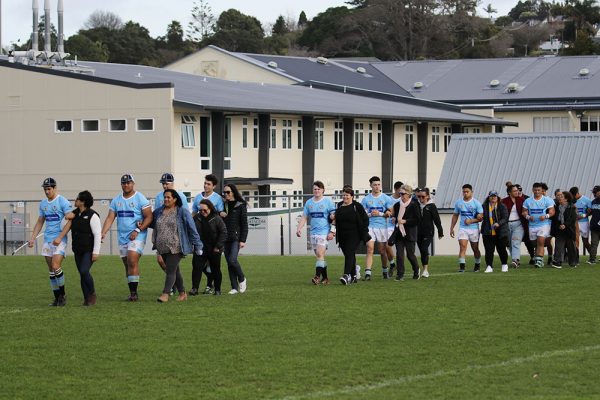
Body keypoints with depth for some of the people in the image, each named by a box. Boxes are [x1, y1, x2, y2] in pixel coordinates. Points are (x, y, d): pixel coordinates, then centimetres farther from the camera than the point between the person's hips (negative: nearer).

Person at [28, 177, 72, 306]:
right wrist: (32, 238, 15)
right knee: (51, 271, 6)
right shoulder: (43, 203, 13)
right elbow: (40, 222, 22)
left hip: (60, 240, -7)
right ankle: (57, 298, 12)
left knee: (56, 267, -17)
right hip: (47, 240, 7)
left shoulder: (63, 202, -7)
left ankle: (62, 295, -2)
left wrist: (60, 237, -20)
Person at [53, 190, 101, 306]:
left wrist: (96, 252, -19)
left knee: (84, 271, -20)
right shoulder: (75, 214, 9)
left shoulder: (92, 216, -13)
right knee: (82, 274, 6)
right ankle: (87, 299, 12)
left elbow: (97, 234, -15)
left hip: (89, 250, -7)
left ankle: (92, 294, 0)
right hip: (78, 250, 7)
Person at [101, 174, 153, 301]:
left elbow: (149, 217, -7)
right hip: (122, 237, 6)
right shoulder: (116, 200, 11)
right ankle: (132, 293, 13)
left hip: (137, 236, -6)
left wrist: (138, 230, -17)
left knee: (132, 261, -19)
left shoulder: (140, 198, -4)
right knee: (127, 265, 7)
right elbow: (110, 218, 9)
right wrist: (103, 233, -6)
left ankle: (134, 292, -17)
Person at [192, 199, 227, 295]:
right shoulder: (196, 218, 1)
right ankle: (195, 288, -8)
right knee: (197, 267, -9)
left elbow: (224, 232, -9)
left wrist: (218, 246, -13)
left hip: (214, 250, -2)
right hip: (200, 249, 2)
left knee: (215, 269, 8)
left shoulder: (216, 219, -9)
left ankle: (217, 289, 19)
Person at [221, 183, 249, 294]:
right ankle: (234, 287, 8)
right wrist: (219, 215, -6)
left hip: (236, 237, -5)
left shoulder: (241, 206, -1)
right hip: (226, 238, 5)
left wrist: (243, 240, -10)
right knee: (229, 263, 3)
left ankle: (242, 279, 6)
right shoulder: (223, 205, 12)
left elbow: (244, 224, -4)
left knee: (232, 259, -18)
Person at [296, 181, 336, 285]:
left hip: (324, 232, -6)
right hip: (313, 232, 6)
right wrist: (299, 228, 2)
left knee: (320, 254, -16)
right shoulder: (309, 203, 12)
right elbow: (304, 217, 16)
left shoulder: (328, 202, -2)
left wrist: (332, 231, -11)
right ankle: (325, 278, 15)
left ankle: (317, 277, -20)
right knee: (319, 256, 8)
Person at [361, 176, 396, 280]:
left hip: (382, 227, 0)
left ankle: (385, 270, 27)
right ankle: (367, 273, -17)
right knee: (370, 250, -11)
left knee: (382, 250, 8)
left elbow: (390, 213, 0)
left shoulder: (386, 198, 3)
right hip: (370, 227, 0)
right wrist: (370, 214, -11)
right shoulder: (366, 199, 6)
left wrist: (380, 214, -12)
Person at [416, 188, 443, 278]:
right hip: (419, 232, 5)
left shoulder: (431, 206, -4)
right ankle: (425, 270, 16)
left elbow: (437, 219, -1)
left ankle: (425, 270, -20)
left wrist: (440, 231, 0)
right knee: (422, 251, 8)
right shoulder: (417, 205, 6)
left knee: (424, 249, -18)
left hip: (428, 232, -5)